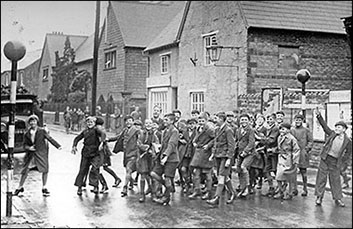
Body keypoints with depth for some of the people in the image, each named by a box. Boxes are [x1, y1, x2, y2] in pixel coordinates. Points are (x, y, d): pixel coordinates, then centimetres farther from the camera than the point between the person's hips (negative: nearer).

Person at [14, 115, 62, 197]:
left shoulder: (42, 131, -3)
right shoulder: (27, 134, 4)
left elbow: (50, 139, -4)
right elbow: (24, 144, 6)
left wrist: (58, 146, -12)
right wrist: (28, 148, -16)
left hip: (41, 152, -2)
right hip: (30, 153, 2)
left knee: (45, 169, -7)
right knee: (25, 170, 6)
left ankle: (44, 188, 7)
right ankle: (20, 187, 23)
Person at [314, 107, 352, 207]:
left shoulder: (348, 141, 0)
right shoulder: (332, 134, 4)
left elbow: (348, 154, 7)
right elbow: (324, 125, 2)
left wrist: (341, 160, -3)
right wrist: (318, 115, -7)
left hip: (335, 162, -1)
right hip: (325, 159, 1)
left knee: (335, 180, 7)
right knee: (321, 178, 2)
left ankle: (338, 198, 19)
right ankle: (319, 197, 10)